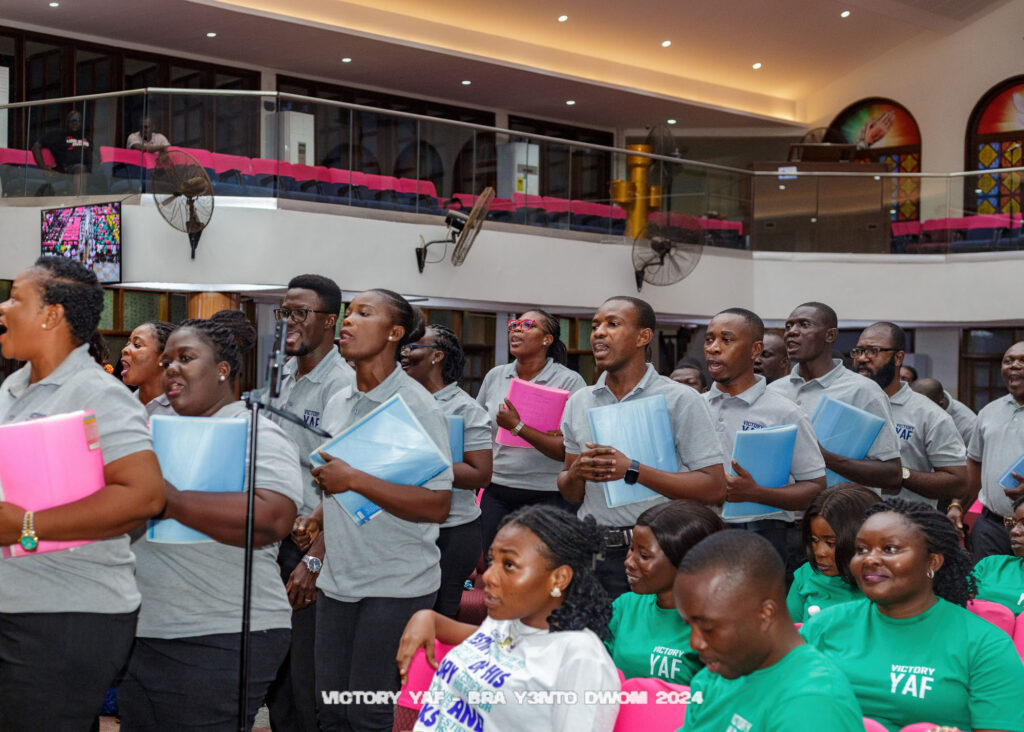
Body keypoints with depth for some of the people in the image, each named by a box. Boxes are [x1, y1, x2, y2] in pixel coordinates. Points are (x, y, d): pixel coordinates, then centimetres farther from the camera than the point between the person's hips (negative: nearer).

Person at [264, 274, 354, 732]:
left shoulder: (341, 384, -13)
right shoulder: (285, 376, 11)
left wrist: (314, 559, -23)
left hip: (316, 539, -8)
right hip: (277, 536, 8)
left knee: (308, 674, -3)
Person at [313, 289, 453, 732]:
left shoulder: (416, 406, -10)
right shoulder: (337, 404, 11)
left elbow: (436, 506, -18)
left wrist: (355, 480, -20)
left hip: (396, 586, -6)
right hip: (337, 580, 7)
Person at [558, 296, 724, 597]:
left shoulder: (681, 400, -4)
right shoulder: (578, 402, 11)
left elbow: (714, 489, -11)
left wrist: (633, 471, -18)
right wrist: (576, 473, -8)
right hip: (591, 550, 4)